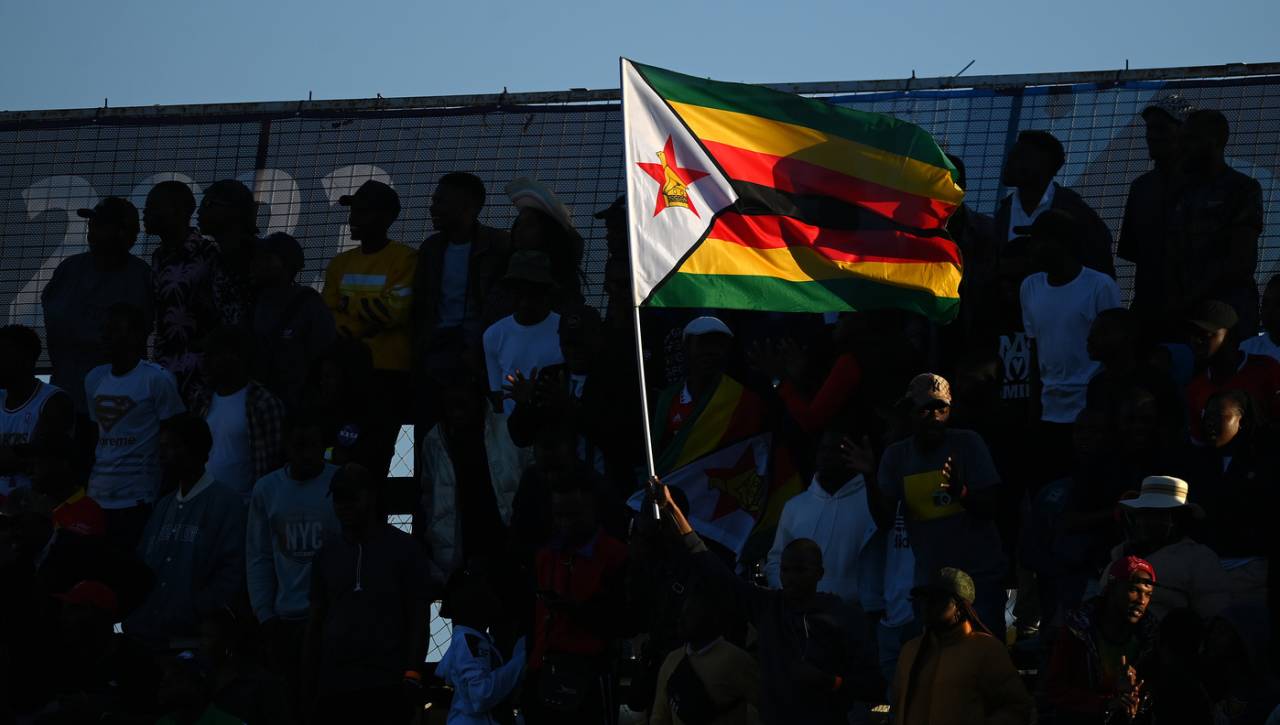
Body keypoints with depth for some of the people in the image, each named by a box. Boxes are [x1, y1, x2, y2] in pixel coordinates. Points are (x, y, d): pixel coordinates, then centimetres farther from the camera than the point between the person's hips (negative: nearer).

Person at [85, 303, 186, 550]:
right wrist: (84, 488, 16)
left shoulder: (157, 379, -5)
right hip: (98, 499, 6)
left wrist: (166, 499, -7)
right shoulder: (95, 379, 14)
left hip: (138, 501, -6)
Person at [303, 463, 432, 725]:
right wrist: (308, 685, 10)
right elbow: (315, 622, 17)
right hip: (332, 685, 4)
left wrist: (412, 677, -10)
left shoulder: (405, 549, 3)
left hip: (386, 686, -4)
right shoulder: (328, 553, 15)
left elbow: (418, 619, 1)